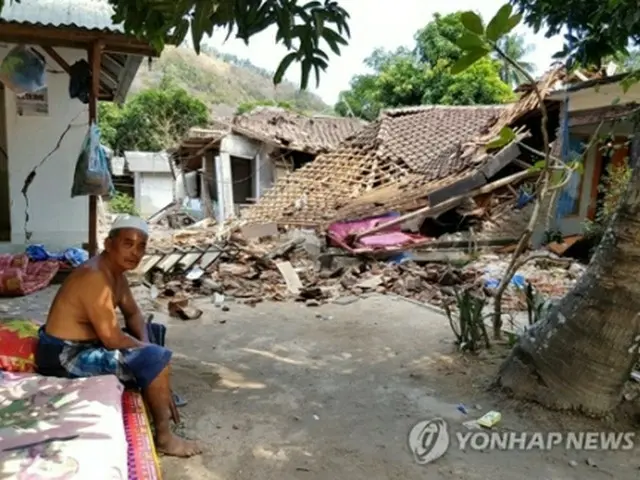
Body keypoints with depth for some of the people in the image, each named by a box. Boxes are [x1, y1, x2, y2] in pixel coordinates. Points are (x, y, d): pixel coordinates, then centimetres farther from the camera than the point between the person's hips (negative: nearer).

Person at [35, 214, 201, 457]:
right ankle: (164, 437, -3)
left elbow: (133, 313, 13)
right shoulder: (95, 276, -27)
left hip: (81, 343, 10)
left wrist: (145, 343, -4)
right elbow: (112, 339, -28)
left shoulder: (116, 270, 3)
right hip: (65, 356, -10)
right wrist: (147, 349, -12)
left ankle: (160, 399, 26)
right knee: (157, 359, -19)